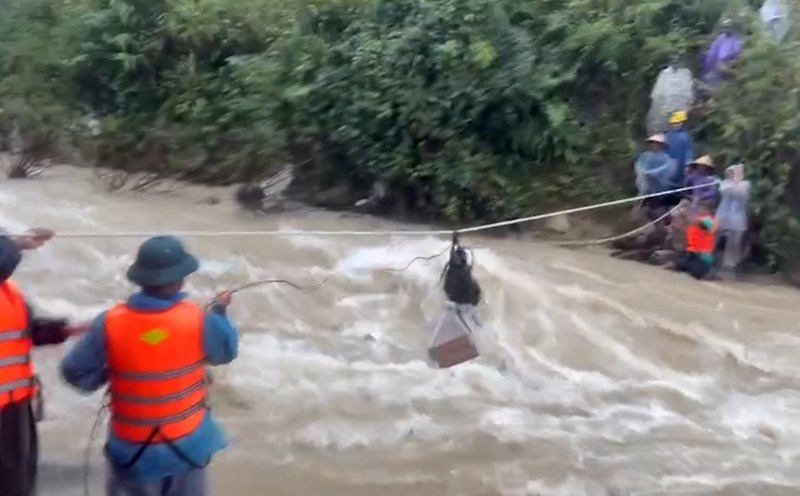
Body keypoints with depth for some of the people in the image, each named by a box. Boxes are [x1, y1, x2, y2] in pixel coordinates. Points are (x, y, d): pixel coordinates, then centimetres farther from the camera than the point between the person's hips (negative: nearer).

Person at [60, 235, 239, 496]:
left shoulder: (110, 324, -18)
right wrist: (219, 312, 16)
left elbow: (75, 372, -10)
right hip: (187, 443, 0)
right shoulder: (198, 321, -19)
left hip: (132, 449, 0)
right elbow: (226, 352, 1)